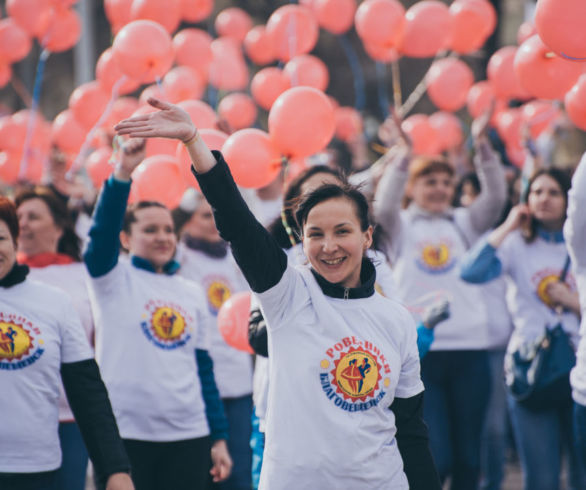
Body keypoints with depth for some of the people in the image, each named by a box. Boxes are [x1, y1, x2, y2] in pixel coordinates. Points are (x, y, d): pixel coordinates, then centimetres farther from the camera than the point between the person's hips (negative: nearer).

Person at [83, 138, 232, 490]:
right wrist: (122, 174, -31)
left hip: (188, 435, 4)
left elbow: (204, 368, 16)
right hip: (124, 434, -4)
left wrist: (219, 437, 12)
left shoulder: (192, 293, 14)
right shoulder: (113, 279, 2)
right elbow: (102, 233, -18)